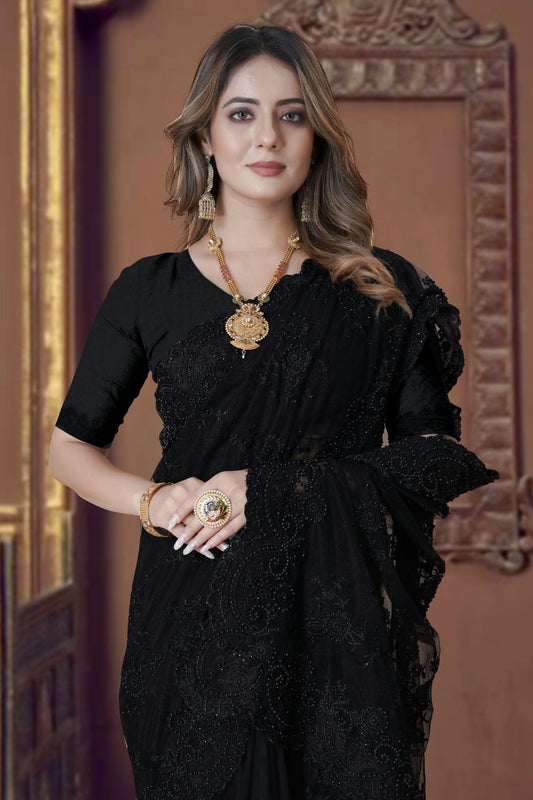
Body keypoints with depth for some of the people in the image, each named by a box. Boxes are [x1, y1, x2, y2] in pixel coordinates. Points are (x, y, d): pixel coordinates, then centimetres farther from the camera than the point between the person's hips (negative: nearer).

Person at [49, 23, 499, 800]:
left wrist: (276, 491, -14)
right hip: (194, 622, 1)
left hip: (341, 622, 0)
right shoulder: (149, 291, 6)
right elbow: (71, 445, 12)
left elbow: (440, 453, -2)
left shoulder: (383, 292, 3)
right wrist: (153, 500, -9)